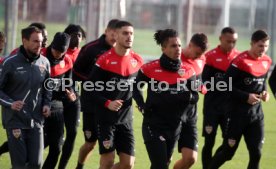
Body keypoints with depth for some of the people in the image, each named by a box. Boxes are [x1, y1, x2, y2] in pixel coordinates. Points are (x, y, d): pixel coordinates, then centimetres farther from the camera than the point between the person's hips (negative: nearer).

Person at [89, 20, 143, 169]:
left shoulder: (137, 61, 5)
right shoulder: (105, 60, -11)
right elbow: (91, 89, -11)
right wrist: (107, 103, -23)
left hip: (126, 119, 5)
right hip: (106, 118, -5)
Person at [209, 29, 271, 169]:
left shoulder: (266, 61, 6)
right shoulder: (240, 61, -16)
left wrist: (264, 92, 2)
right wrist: (246, 97, -21)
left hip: (256, 113, 6)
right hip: (238, 113, -6)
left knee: (256, 152, -1)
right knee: (228, 151, 2)